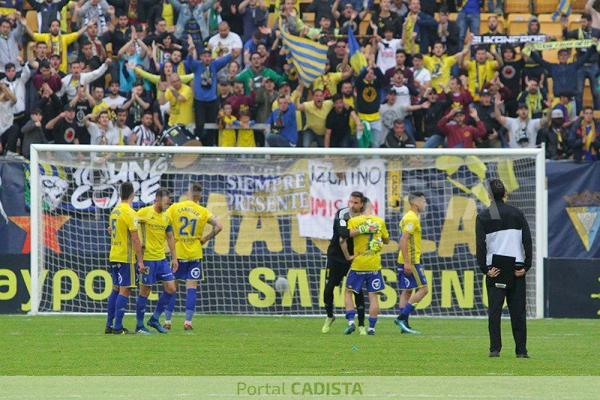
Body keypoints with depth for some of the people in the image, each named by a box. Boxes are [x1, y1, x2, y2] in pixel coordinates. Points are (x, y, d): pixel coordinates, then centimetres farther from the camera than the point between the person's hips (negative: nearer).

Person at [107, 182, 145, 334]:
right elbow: (135, 239, -17)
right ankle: (118, 327, -8)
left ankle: (109, 325, 15)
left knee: (116, 289, 14)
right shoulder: (129, 213, -15)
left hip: (114, 256, 8)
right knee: (124, 290, -5)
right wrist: (140, 260, -14)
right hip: (126, 257, -8)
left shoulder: (115, 211, 9)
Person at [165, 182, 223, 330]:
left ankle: (167, 321, 9)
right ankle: (188, 321, -5)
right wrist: (205, 239, 2)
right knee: (191, 287, 2)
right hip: (195, 254, 0)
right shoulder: (203, 212, -3)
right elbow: (218, 226, -9)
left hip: (177, 253, 0)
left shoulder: (174, 208, -3)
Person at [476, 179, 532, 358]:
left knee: (494, 311, 1)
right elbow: (527, 240, 2)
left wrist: (485, 269, -3)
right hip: (517, 269, 1)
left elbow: (480, 245, -3)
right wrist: (526, 266, 3)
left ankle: (495, 349, -5)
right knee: (518, 311, 3)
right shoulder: (517, 214, 6)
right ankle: (521, 350, 2)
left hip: (494, 270, -1)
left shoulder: (483, 217, 3)